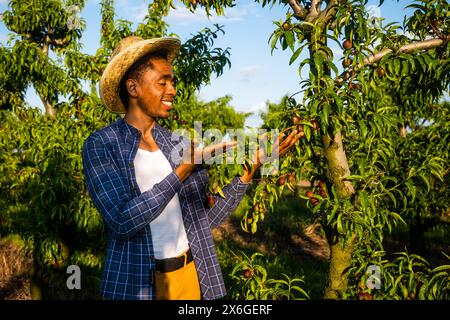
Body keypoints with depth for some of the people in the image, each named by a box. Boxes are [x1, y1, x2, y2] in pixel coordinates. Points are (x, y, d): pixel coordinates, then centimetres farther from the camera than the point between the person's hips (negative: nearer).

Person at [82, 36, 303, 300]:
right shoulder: (100, 145, -9)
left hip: (191, 276, 4)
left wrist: (251, 168, -7)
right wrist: (188, 165, -22)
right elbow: (122, 221, -21)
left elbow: (208, 218, 2)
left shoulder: (178, 144, 3)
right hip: (135, 283, -4)